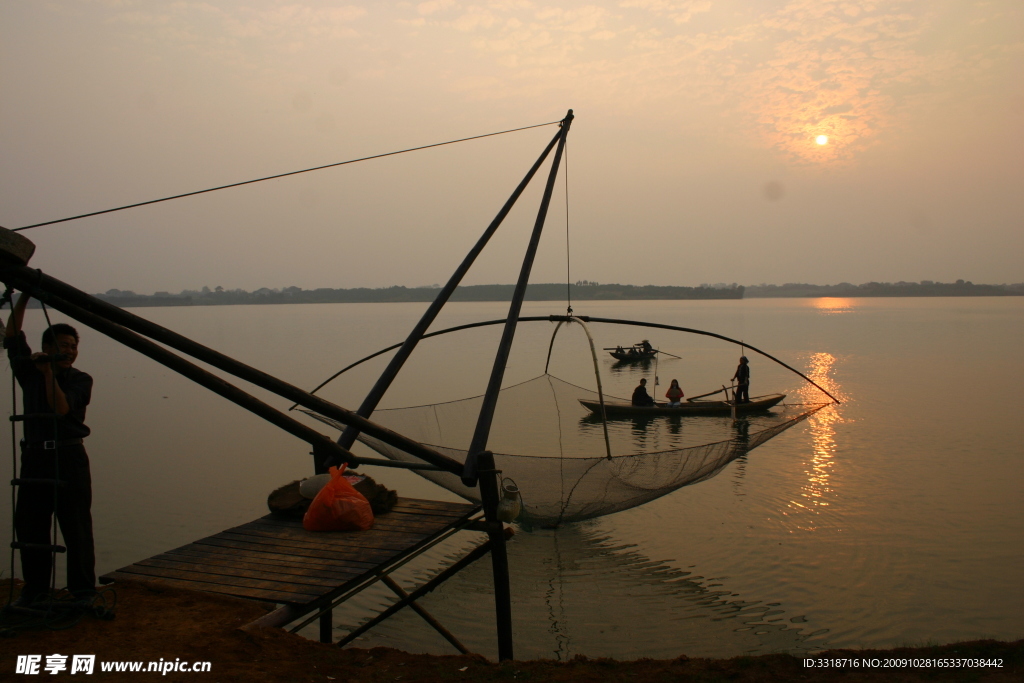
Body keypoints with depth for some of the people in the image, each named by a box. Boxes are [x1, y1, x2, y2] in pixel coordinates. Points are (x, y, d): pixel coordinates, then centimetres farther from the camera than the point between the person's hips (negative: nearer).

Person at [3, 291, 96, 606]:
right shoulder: (30, 372, 10)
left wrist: (49, 374, -19)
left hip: (69, 459, -3)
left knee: (76, 526, -2)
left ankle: (83, 589, 7)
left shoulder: (80, 380, 1)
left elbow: (61, 408, -14)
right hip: (35, 457, 4)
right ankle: (35, 588, 20)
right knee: (28, 524, 7)